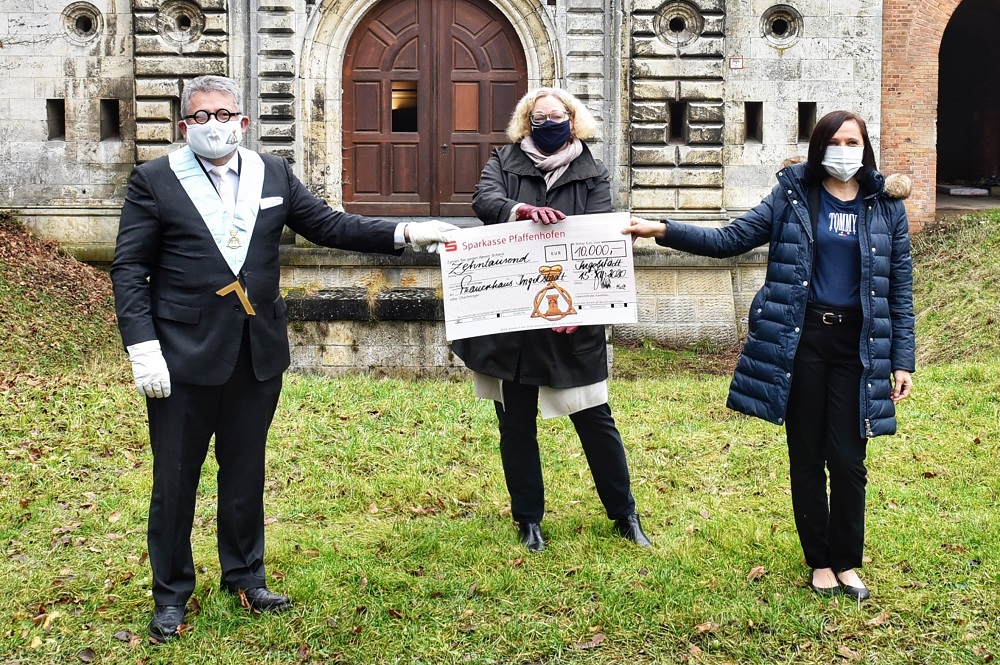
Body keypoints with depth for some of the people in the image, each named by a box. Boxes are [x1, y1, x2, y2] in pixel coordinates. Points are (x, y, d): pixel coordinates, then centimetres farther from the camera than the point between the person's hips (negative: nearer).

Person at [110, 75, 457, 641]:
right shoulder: (155, 180, -3)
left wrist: (404, 234, -5)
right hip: (185, 355, -3)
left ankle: (245, 574, 33)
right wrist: (142, 348, -14)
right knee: (175, 478, 6)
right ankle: (171, 593, 22)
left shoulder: (273, 173, 7)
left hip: (259, 353, 3)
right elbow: (130, 268, -5)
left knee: (246, 471, 16)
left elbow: (328, 225, 7)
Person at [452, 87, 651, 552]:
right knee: (516, 423, 9)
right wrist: (520, 210, -36)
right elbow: (484, 199, -13)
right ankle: (528, 519, 23)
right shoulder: (504, 163, 7)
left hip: (570, 320, -1)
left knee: (594, 418, 4)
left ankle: (624, 514, 18)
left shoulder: (592, 176, 5)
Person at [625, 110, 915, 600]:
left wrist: (902, 360, 0)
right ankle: (819, 562, 23)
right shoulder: (792, 196, 3)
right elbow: (731, 239, 0)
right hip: (802, 339, 0)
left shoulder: (886, 206, 3)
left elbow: (899, 288, 4)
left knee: (847, 460, 2)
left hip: (857, 344, 0)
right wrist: (664, 231, -12)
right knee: (807, 458, 7)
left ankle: (847, 563, 21)